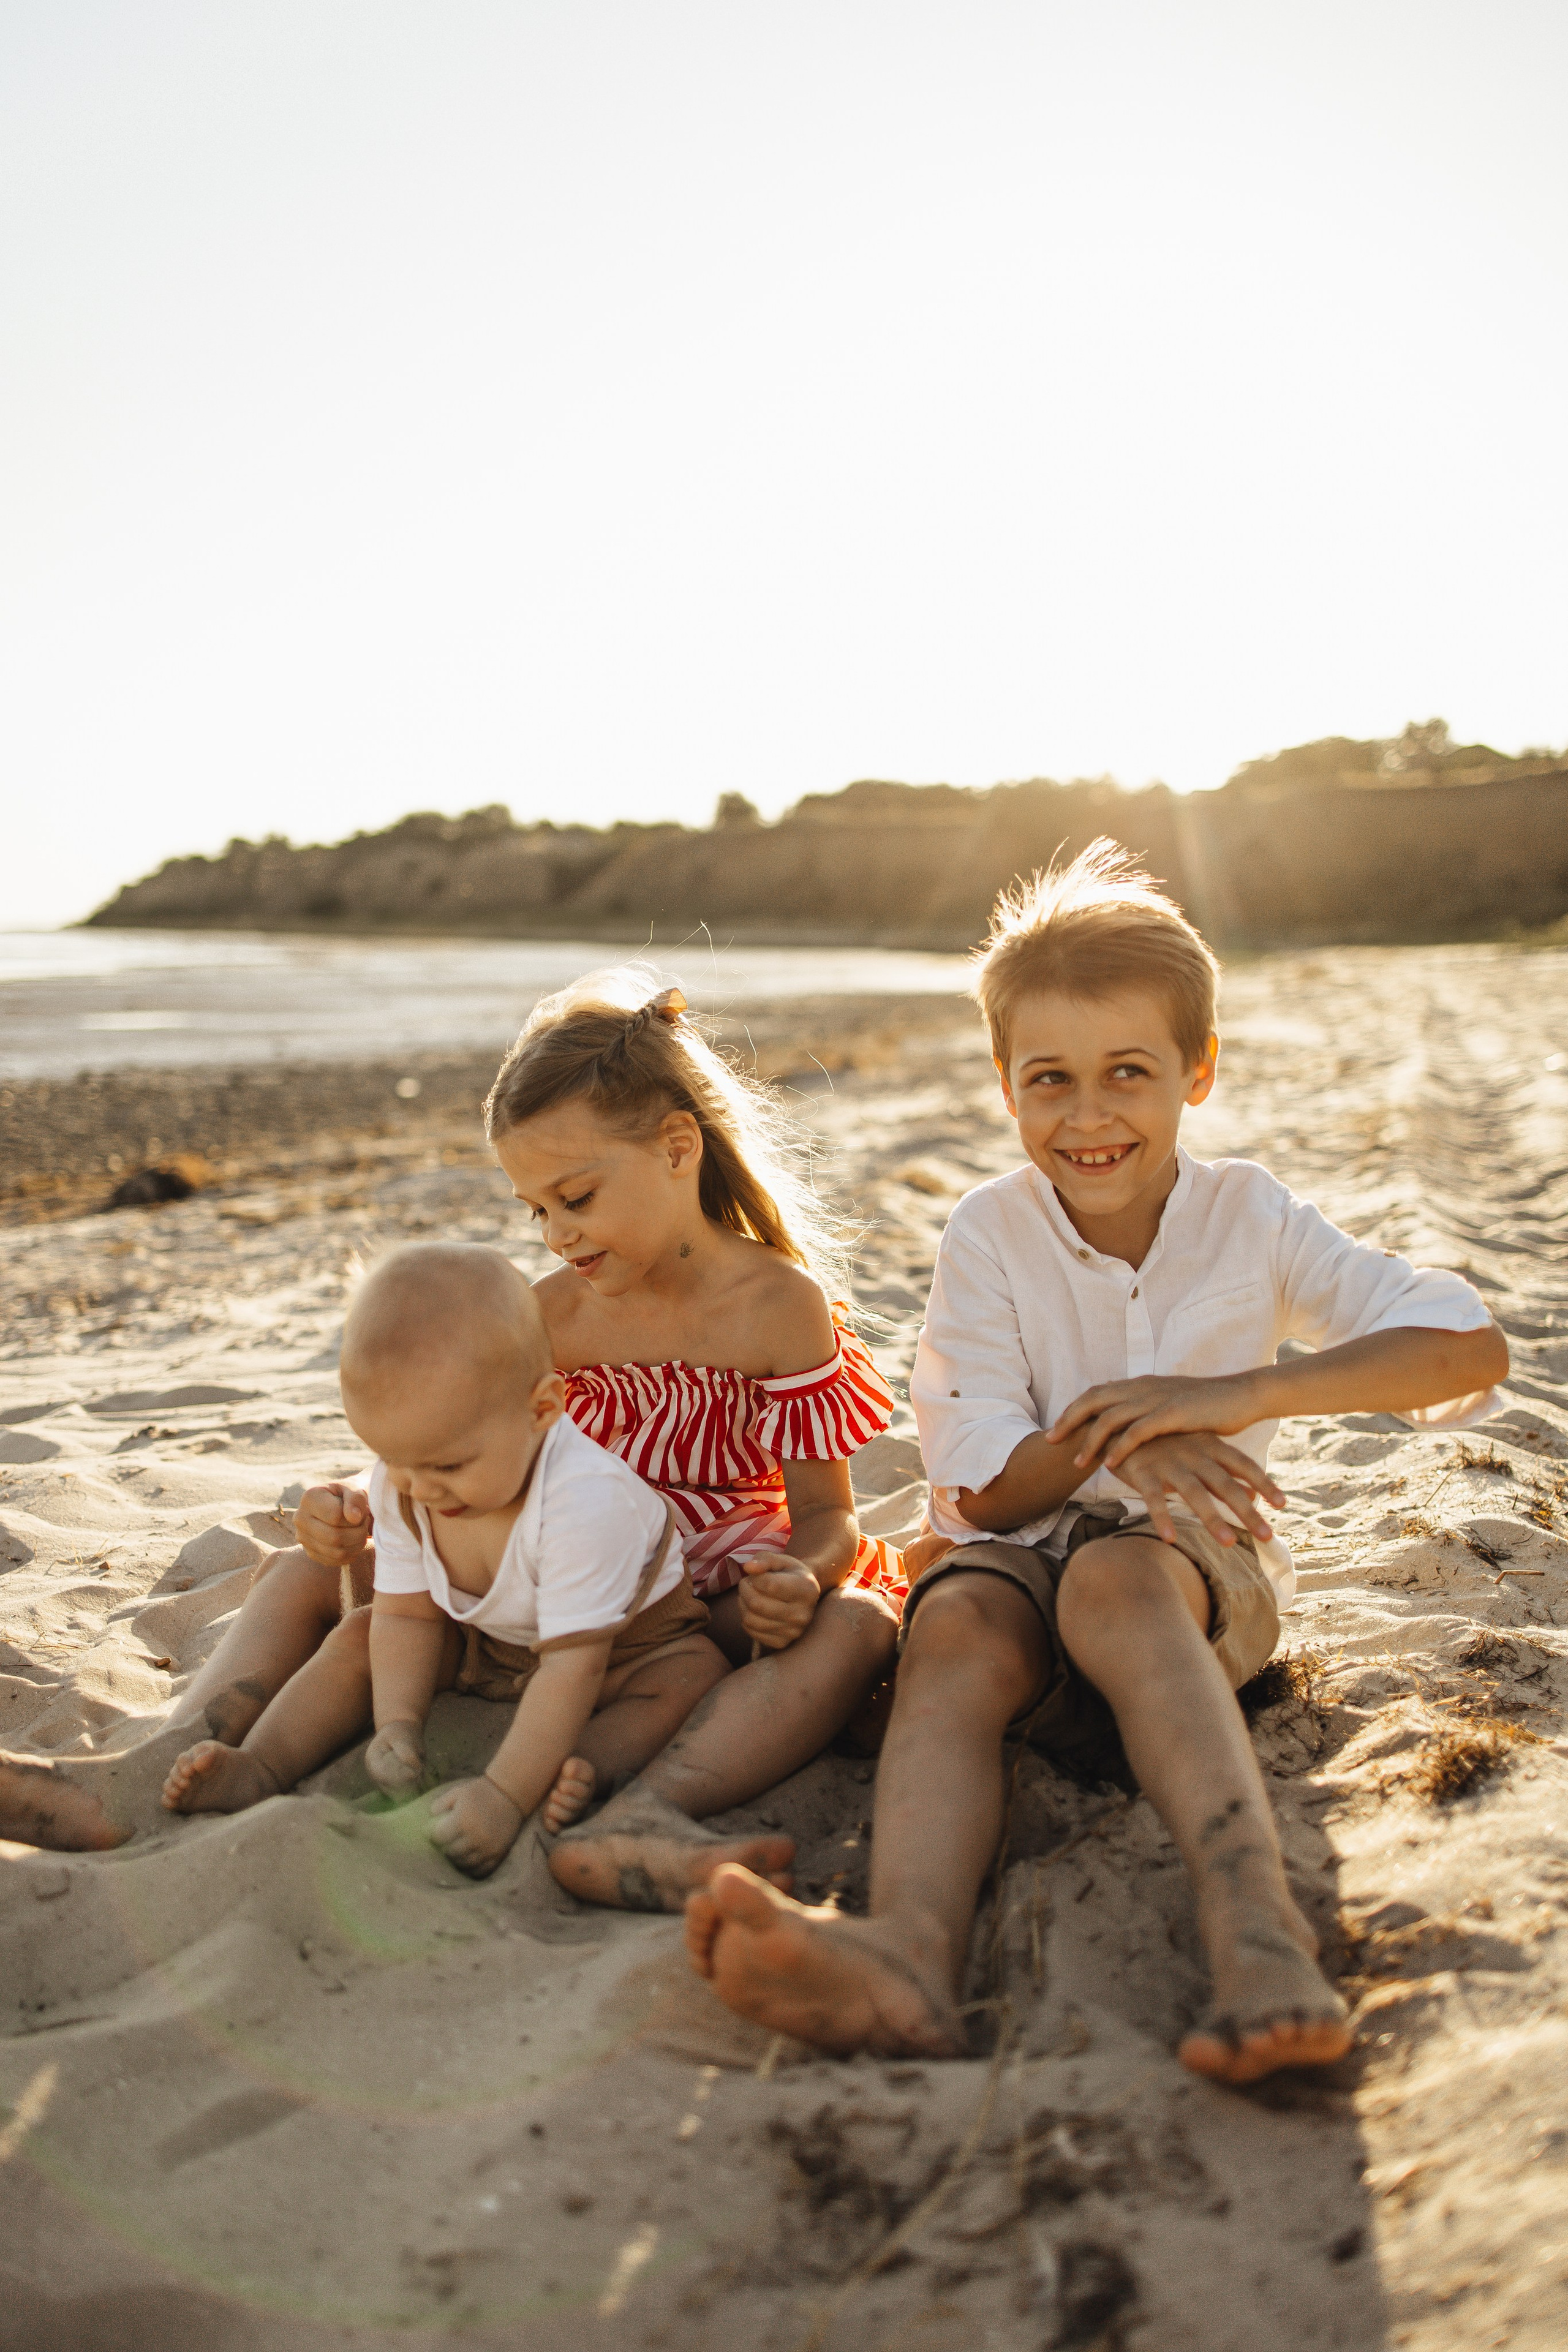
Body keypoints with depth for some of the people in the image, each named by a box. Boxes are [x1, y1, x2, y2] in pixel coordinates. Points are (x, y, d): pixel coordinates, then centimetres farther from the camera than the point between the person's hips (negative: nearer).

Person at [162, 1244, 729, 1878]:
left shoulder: (584, 1503, -41)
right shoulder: (396, 1488, -20)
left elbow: (572, 1664, -40)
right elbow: (408, 1614, -11)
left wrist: (505, 1795, -44)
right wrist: (398, 1723, -27)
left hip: (619, 1641, -5)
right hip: (484, 1645, 5)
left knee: (695, 1674, -32)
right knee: (359, 1637, -7)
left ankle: (576, 1774, -49)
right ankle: (257, 1768, -15)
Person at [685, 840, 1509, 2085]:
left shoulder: (1248, 1215, 0)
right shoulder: (989, 1234, -1)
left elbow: (1472, 1348, -9)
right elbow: (984, 1491, -4)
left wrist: (1238, 1393, -22)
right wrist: (1101, 1440, -27)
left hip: (1200, 1558, -1)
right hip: (1018, 1554, 1)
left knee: (1114, 1574, -36)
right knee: (955, 1624, -34)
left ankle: (1255, 1917, -56)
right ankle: (911, 1950, -59)